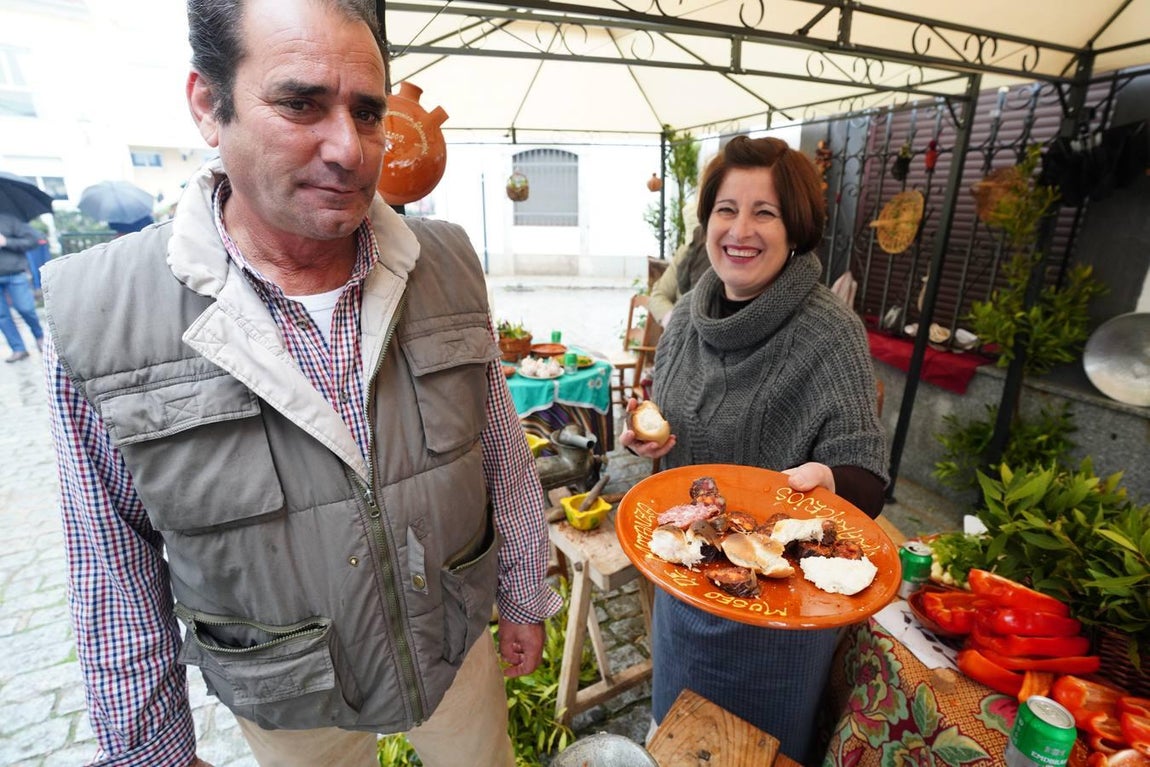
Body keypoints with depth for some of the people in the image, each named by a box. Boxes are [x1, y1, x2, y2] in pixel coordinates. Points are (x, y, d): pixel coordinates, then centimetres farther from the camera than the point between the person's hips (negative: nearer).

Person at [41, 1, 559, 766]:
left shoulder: (448, 265, -14)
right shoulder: (96, 315, -18)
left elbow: (505, 458, -6)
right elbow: (117, 573, -7)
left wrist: (524, 597, 4)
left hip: (458, 646, 2)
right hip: (287, 705, 0)